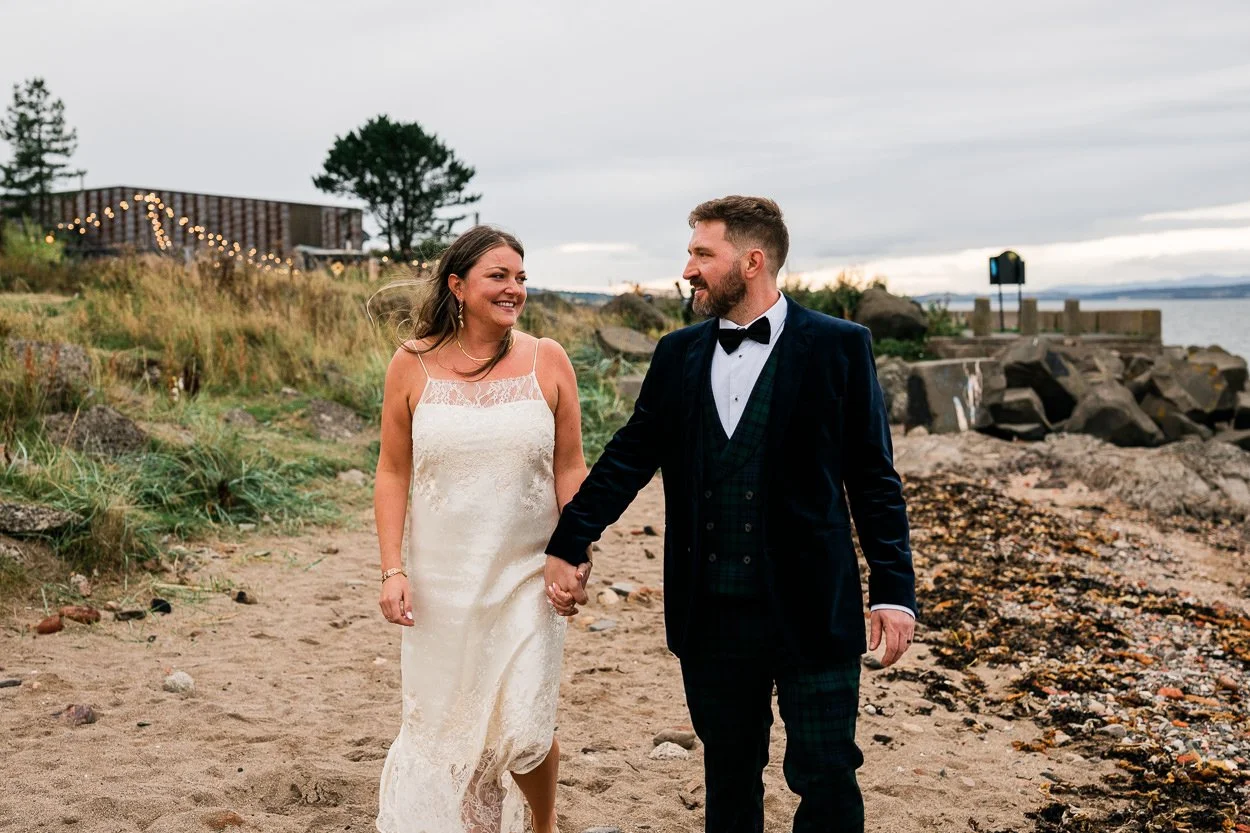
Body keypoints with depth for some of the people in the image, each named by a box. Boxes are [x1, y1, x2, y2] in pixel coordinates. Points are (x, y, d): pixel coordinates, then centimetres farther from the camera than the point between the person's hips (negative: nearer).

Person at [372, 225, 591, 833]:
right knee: (440, 725, 11)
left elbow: (569, 469, 1)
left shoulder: (547, 360, -3)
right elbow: (392, 473, 0)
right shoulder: (413, 364, -3)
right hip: (441, 579, 1)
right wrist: (393, 570, -5)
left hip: (525, 577, -1)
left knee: (524, 731, -1)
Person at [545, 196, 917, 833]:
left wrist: (894, 591, -7)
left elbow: (872, 478, -4)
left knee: (826, 780, 1)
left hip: (811, 612, -4)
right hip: (711, 614, 4)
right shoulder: (678, 355, 7)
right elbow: (627, 458, 9)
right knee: (728, 779, 16)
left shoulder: (838, 347, -4)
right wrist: (566, 546, 3)